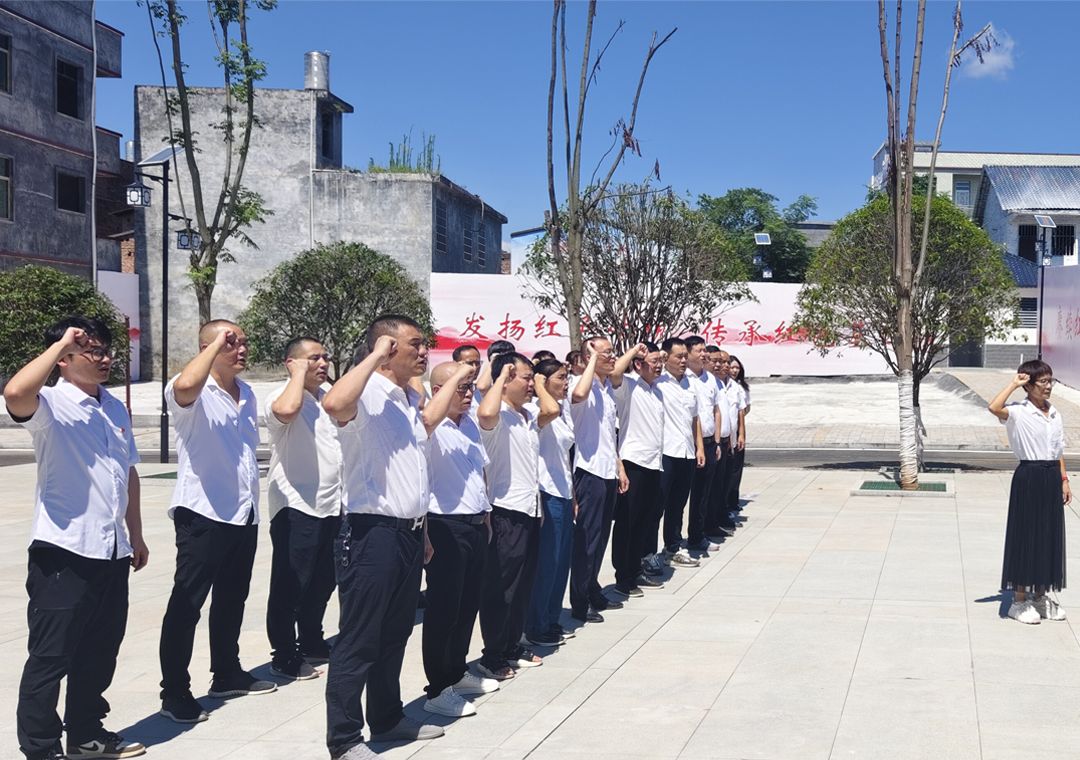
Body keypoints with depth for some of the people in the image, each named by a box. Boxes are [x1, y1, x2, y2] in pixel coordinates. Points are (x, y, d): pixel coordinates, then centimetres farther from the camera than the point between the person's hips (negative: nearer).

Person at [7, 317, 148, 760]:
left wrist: (135, 535, 22)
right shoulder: (51, 404, -10)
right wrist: (60, 343, -24)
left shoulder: (115, 408, 13)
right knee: (50, 657, 0)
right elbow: (15, 394, -35)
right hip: (62, 552, -8)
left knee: (100, 653, 17)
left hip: (112, 552, 8)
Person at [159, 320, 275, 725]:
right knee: (187, 604, -4)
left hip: (244, 514, 8)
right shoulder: (194, 393, -12)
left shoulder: (246, 392, 13)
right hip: (202, 514, -8)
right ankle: (174, 692, 1)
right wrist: (217, 344, -26)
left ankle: (227, 673, 32)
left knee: (231, 599, 19)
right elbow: (185, 385, -39)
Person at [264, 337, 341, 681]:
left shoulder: (329, 396, 13)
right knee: (291, 585, -2)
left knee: (322, 581, 17)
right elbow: (286, 410, -37)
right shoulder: (282, 396, -11)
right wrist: (300, 373, -22)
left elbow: (345, 440, 23)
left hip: (332, 505, 8)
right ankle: (284, 655, 7)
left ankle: (311, 642, 32)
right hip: (295, 507, -8)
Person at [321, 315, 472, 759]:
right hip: (371, 534, -9)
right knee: (359, 639, -2)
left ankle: (387, 719, 31)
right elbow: (334, 404, -36)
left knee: (395, 634, 18)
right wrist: (374, 356, -29)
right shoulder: (366, 394, -15)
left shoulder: (409, 400, 14)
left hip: (407, 533, 9)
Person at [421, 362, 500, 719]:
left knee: (469, 603, 18)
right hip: (446, 527, -9)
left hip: (475, 525, 9)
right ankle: (438, 690, 6)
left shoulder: (470, 424, 12)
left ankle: (457, 672, 33)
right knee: (444, 609, -2)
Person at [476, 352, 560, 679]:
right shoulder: (498, 416, -14)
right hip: (506, 515, -9)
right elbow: (485, 413, -36)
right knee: (500, 589, -1)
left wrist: (538, 384, 11)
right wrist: (501, 377, -23)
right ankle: (492, 657, 7)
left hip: (529, 511, 9)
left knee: (523, 587, 16)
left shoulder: (528, 417, 15)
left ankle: (513, 647, 26)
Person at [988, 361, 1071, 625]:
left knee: (1050, 536, 11)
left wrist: (1064, 480, 9)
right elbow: (994, 408, -32)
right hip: (1029, 477, -6)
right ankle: (1019, 600, 7)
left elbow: (1059, 451, 15)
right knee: (1026, 535, -1)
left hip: (1052, 477, 6)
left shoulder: (1055, 414, 9)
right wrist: (1013, 384, -22)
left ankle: (1041, 595, 24)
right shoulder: (1019, 412, -11)